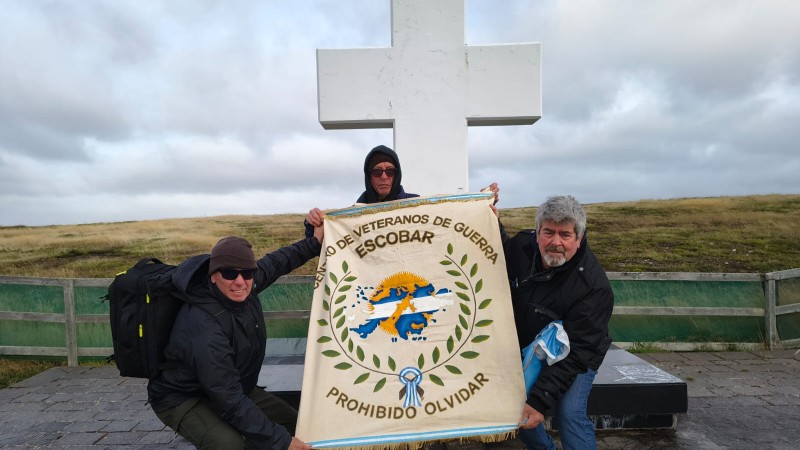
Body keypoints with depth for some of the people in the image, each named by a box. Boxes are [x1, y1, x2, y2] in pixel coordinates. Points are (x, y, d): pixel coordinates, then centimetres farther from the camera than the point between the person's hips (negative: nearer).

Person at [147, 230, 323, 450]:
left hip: (234, 387, 8)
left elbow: (274, 262, 7)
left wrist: (314, 243, 9)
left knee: (292, 423, 9)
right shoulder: (203, 327, -37)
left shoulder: (241, 290, -16)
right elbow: (229, 400, -36)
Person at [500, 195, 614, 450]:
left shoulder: (593, 286, -31)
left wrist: (540, 400, -35)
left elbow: (575, 353, -30)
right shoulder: (522, 245, -15)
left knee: (570, 415, -23)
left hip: (572, 358, -5)